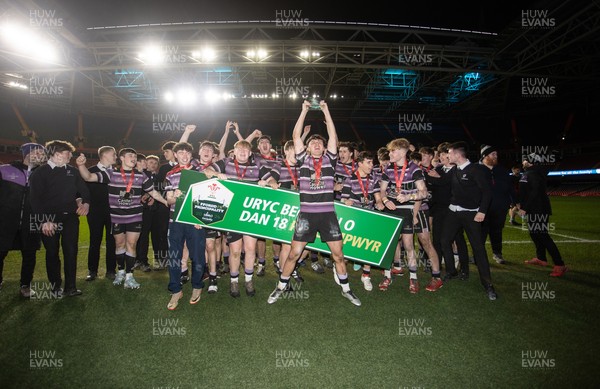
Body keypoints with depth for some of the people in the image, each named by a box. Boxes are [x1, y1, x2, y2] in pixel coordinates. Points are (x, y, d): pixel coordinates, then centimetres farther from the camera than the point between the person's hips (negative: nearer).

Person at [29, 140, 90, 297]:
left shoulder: (72, 171, 9)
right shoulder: (39, 173, -1)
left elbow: (84, 190, 13)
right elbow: (35, 199, -6)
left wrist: (86, 203, -8)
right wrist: (44, 220, -14)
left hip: (70, 217, 2)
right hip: (49, 219, -2)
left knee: (71, 251, -1)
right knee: (52, 252, 7)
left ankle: (70, 287, 4)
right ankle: (56, 286, 20)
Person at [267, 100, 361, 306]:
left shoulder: (329, 159, 8)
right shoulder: (303, 160, 7)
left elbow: (333, 136, 1)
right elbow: (296, 136, 0)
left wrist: (326, 111, 3)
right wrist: (304, 111, 1)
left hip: (328, 214, 1)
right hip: (306, 214, -1)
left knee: (338, 254, 7)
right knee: (294, 253, 4)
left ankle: (346, 289, 25)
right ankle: (281, 287, 22)